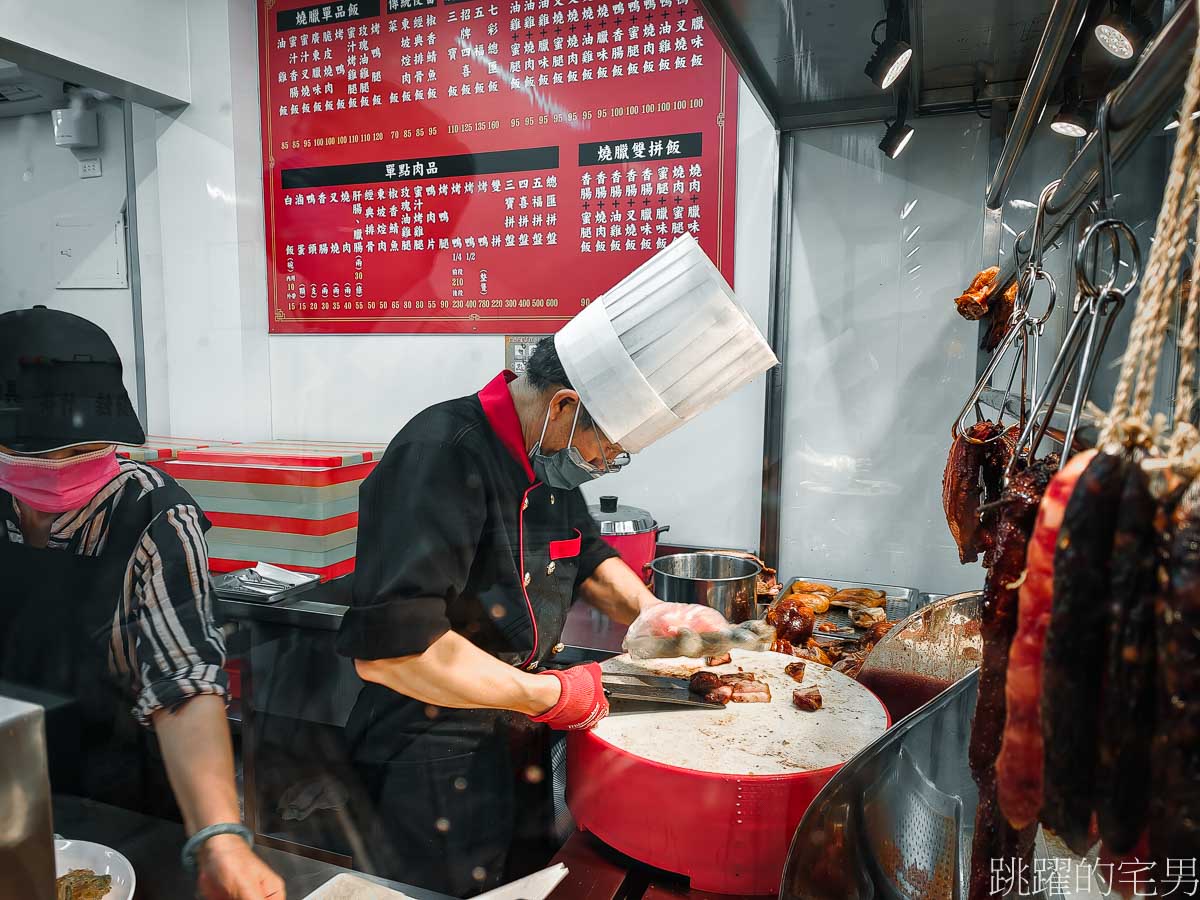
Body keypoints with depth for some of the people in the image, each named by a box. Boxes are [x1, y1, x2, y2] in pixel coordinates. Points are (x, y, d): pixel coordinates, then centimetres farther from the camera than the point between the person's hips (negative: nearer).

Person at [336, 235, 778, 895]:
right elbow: (388, 645, -35)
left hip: (515, 741, 8)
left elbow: (587, 555, 18)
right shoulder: (443, 458, -28)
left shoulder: (548, 458, 2)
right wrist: (547, 695, -26)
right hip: (435, 772, -8)